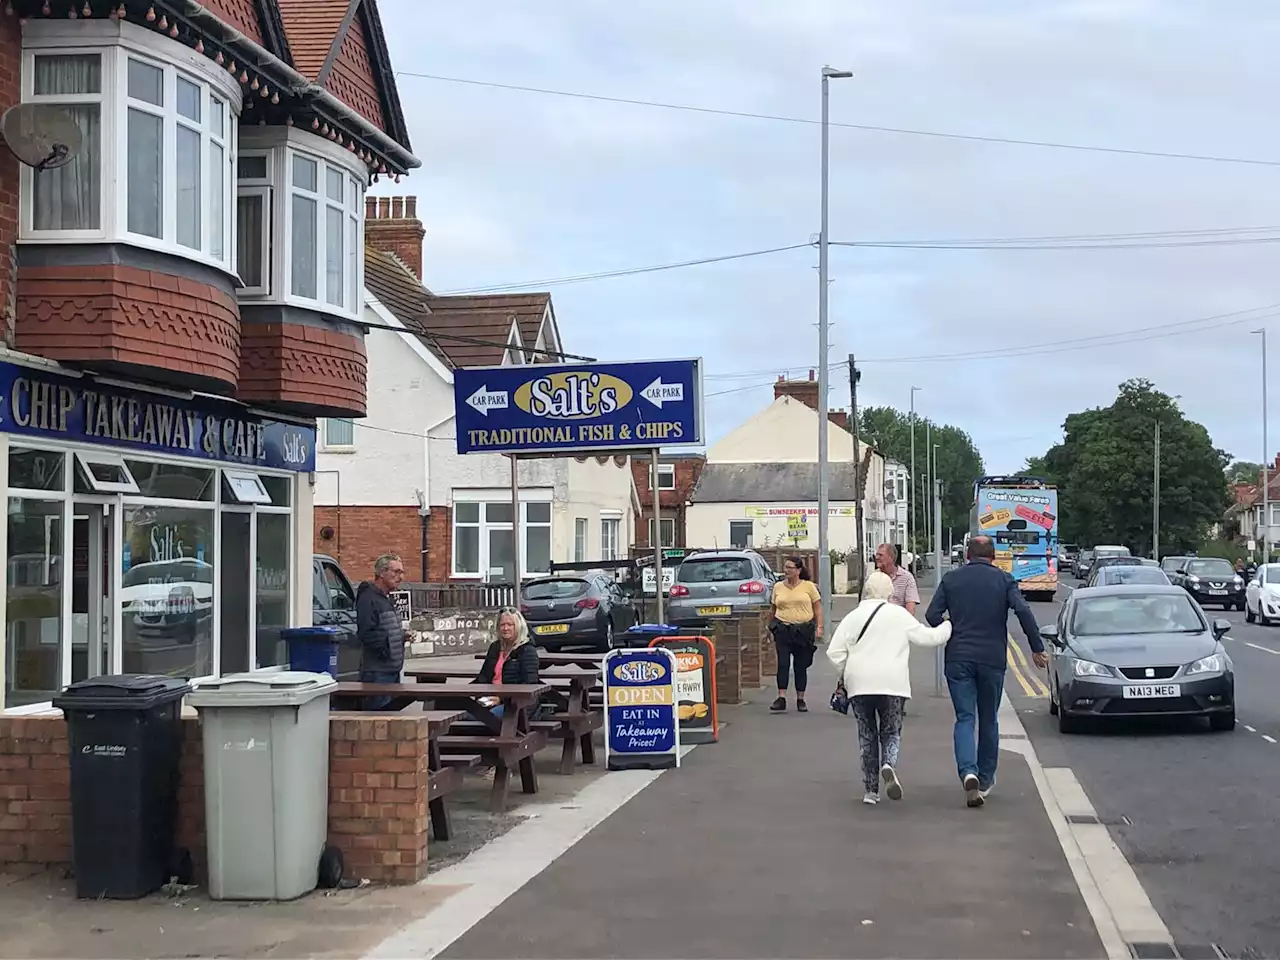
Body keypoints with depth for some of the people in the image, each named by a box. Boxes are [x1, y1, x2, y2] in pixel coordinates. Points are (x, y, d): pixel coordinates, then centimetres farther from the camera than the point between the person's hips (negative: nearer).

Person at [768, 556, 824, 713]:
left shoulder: (808, 586, 2)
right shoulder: (778, 587, 8)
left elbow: (817, 608, 3)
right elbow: (773, 609, 15)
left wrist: (819, 627, -6)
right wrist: (772, 627, 12)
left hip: (804, 630, -1)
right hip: (783, 629, 1)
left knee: (801, 666, 4)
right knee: (783, 664, -9)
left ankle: (800, 700, 13)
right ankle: (781, 698, -10)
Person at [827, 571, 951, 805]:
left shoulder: (853, 617, 6)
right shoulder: (899, 614, 1)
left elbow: (834, 652, 2)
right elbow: (928, 637, 6)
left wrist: (846, 673, 19)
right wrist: (948, 627, 23)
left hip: (859, 685, 2)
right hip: (892, 684, -1)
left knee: (867, 735, 12)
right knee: (891, 733, 11)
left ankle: (871, 790, 11)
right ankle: (889, 765, -22)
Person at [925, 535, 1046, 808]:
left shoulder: (951, 579, 5)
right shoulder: (1004, 580, 2)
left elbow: (932, 615, -3)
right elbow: (1023, 612, -12)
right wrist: (1037, 648, -7)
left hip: (958, 659, 0)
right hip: (992, 660, 0)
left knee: (965, 718, 0)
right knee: (988, 720, 14)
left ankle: (968, 772, -23)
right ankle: (986, 780, 21)